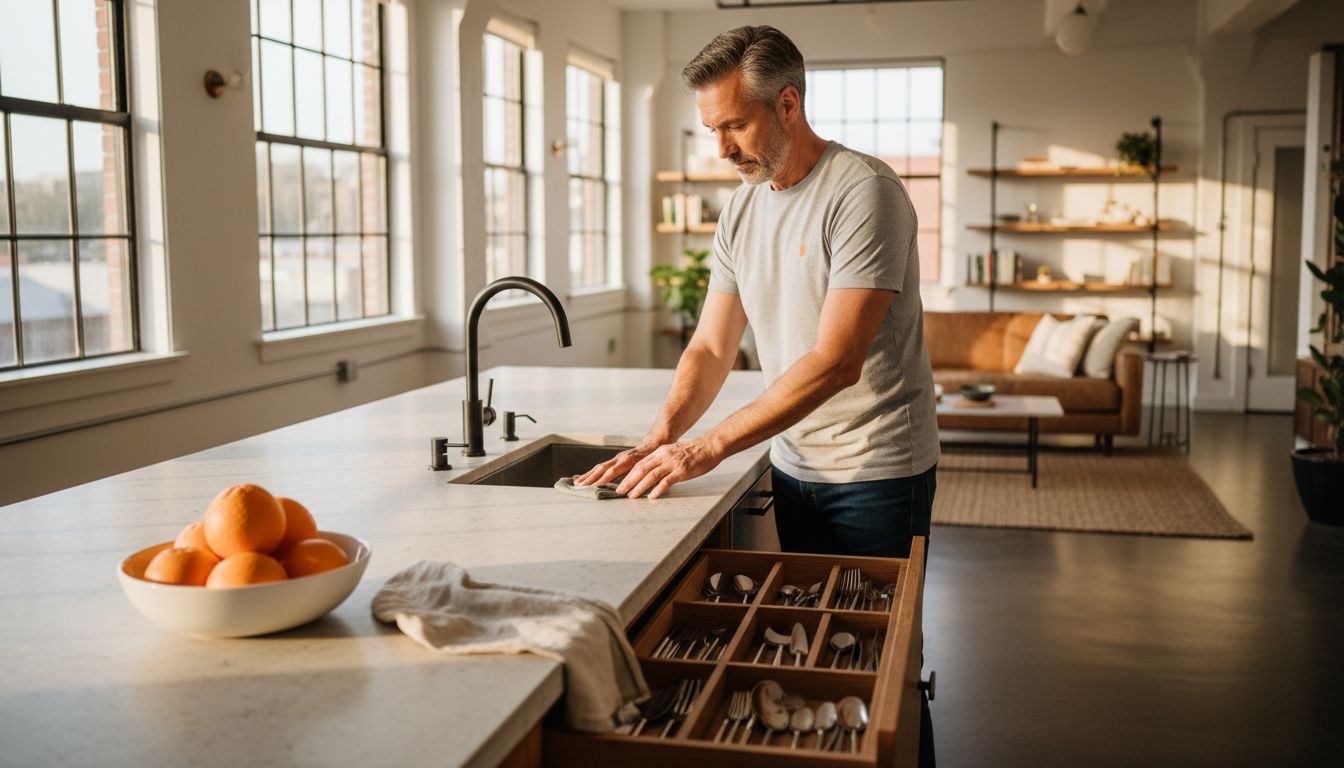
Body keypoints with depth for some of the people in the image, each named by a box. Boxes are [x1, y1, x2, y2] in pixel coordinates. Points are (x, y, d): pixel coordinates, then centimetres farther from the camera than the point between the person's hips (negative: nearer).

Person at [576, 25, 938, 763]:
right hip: (795, 468, 7)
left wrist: (707, 447, -26)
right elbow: (710, 347, 5)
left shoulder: (863, 192, -18)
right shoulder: (742, 208, 6)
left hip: (876, 472, -6)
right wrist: (659, 438, -12)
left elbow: (836, 361, -25)